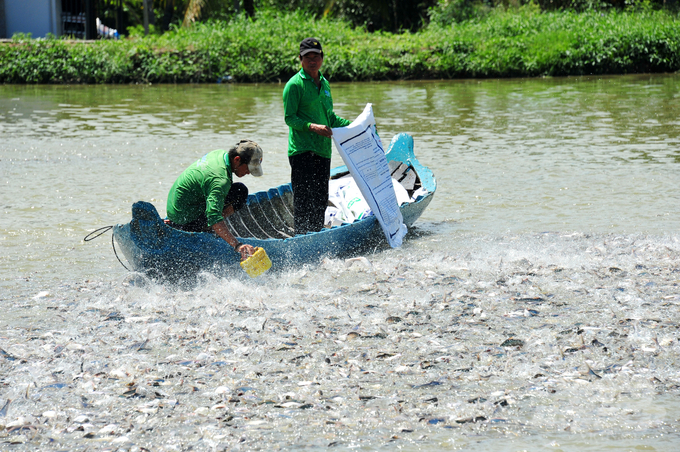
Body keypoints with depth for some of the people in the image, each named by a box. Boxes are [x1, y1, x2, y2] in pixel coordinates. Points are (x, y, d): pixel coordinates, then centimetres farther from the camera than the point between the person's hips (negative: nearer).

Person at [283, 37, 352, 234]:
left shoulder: (324, 84, 17)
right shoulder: (294, 84, -6)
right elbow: (290, 118, -10)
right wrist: (312, 127, -23)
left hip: (323, 151, 7)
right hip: (302, 151, -7)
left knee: (321, 199, 10)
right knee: (303, 199, -9)